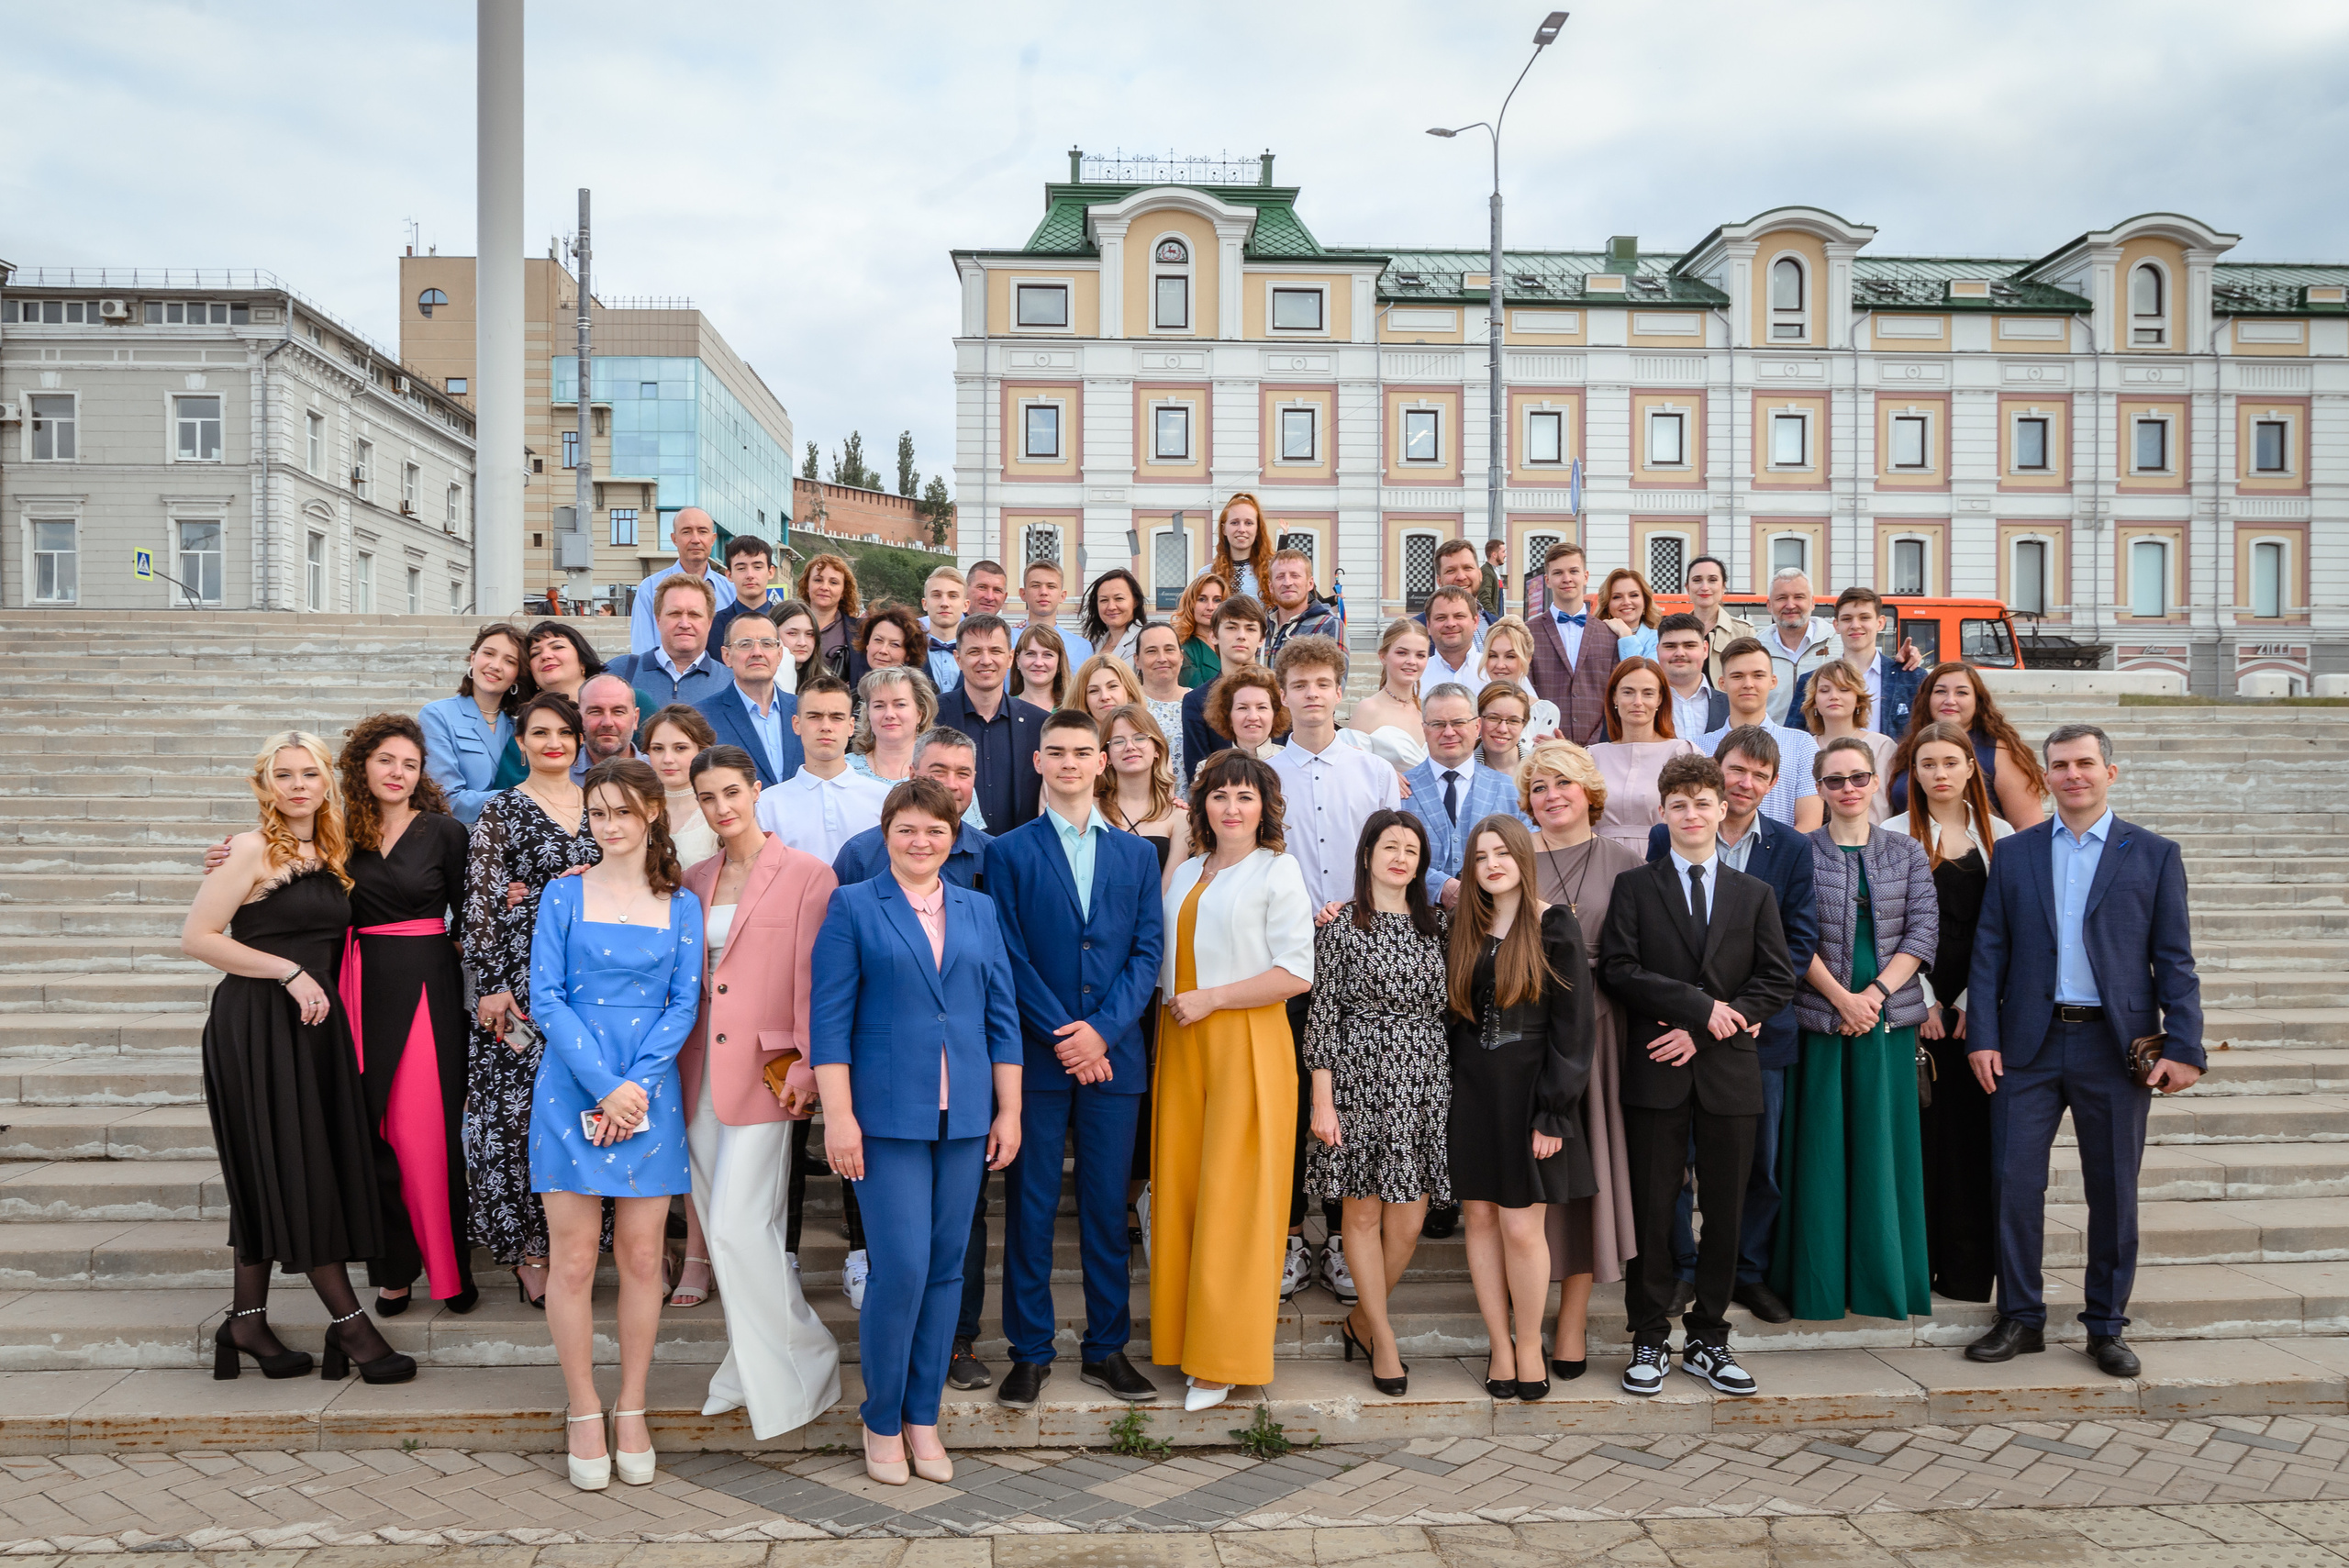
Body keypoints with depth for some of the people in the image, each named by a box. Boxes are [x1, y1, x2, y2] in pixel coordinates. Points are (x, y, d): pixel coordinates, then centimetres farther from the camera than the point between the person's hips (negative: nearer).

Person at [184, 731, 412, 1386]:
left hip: (314, 1022, 7)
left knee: (276, 1176, 10)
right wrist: (290, 972, -14)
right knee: (290, 1167, -3)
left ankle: (247, 1321, 19)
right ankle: (348, 1320, 0)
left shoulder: (330, 854, 13)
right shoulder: (252, 849, -8)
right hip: (256, 1023, -7)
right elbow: (197, 937, -12)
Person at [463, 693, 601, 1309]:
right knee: (517, 1115, -4)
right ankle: (528, 1252, 5)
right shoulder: (501, 812, 0)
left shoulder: (598, 806, 12)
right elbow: (482, 905, -4)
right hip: (522, 977, -4)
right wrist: (490, 987, -9)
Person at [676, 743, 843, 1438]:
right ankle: (751, 1363, 25)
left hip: (762, 1073, -6)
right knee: (721, 1226, 11)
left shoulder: (806, 875, -5)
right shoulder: (693, 879, 13)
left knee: (737, 1228, -10)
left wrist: (804, 1068, -12)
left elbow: (813, 982, -8)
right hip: (698, 1071, 6)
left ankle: (799, 1368, 7)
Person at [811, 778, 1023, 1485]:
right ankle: (882, 1421, 13)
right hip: (887, 1114, -4)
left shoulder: (979, 910, 12)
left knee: (947, 1268, 7)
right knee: (901, 1267, -7)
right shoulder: (853, 907, 1)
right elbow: (830, 1019, -3)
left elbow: (1002, 1016, 11)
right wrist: (838, 1115, -10)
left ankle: (923, 1416, 21)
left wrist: (1009, 1111, 7)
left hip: (964, 1115, 4)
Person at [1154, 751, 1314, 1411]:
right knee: (1179, 1189, 4)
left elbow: (1297, 973, -9)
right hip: (1182, 1043, 6)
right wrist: (1174, 1000, 5)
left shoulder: (1277, 870, -1)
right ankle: (1186, 1333, 15)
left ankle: (1224, 1358, 5)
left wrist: (1211, 998, -11)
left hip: (1247, 1043, -6)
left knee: (1231, 1197, -4)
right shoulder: (1185, 873, 17)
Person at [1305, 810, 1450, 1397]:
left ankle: (1361, 1321, 25)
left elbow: (1448, 1007, 15)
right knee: (1362, 1213, 3)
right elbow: (1322, 1013, -4)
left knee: (1408, 1222, 3)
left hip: (1424, 1084, 4)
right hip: (1360, 1082, -3)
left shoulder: (1435, 923, 11)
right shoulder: (1341, 924, -1)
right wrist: (1322, 1101, -9)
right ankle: (1384, 1339, 18)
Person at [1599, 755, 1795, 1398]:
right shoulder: (1634, 887, 5)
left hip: (1728, 1073, 2)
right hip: (1656, 1074, -2)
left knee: (1725, 1212, 7)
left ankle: (1708, 1341, 20)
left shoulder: (1755, 894, 12)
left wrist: (1704, 1030, -8)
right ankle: (1650, 1341, 14)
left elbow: (1778, 981, 4)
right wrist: (1700, 1005, -14)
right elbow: (1619, 969, -6)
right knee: (1652, 1210, 2)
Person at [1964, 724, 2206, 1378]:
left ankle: (2106, 1326, 21)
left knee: (2114, 1192, 7)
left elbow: (2174, 959, 1)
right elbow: (1989, 952, 5)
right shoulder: (2013, 854, 8)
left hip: (2117, 1047, -1)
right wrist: (1982, 1036, -4)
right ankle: (2021, 1318, 14)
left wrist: (2184, 1046, -7)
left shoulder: (2154, 854, 5)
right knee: (2015, 1183, 1)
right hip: (2028, 1046, 1)